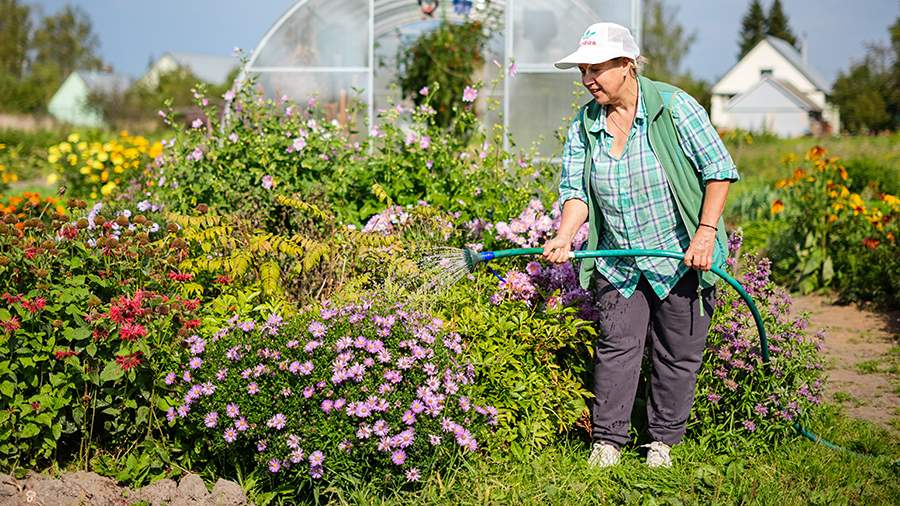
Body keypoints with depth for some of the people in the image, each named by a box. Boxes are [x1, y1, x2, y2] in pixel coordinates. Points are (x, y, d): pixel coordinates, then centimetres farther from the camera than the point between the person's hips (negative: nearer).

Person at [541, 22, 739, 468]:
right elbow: (575, 191, 2)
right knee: (616, 347, 0)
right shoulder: (584, 126, 1)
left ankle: (663, 440, 20)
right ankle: (607, 440, 10)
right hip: (618, 265, 3)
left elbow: (719, 170, -10)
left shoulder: (674, 107, -12)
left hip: (681, 259, -3)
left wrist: (706, 233, -17)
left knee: (677, 354, 5)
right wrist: (563, 238, -16)